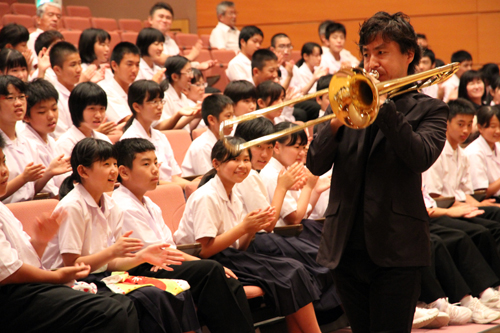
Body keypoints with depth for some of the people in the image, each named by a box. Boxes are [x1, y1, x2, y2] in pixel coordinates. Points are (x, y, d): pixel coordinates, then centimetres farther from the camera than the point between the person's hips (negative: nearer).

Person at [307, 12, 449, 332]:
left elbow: (421, 158, -17)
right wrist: (336, 122, -15)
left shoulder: (429, 109, 3)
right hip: (347, 245, 4)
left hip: (396, 248, -4)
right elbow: (316, 165, 2)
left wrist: (384, 105, -20)